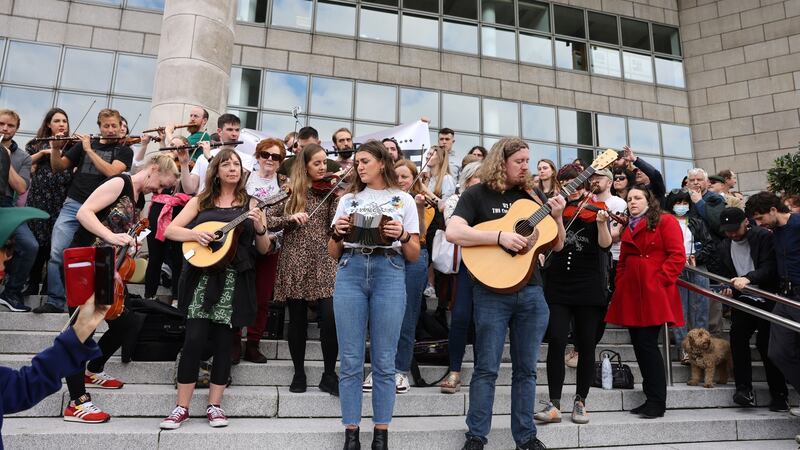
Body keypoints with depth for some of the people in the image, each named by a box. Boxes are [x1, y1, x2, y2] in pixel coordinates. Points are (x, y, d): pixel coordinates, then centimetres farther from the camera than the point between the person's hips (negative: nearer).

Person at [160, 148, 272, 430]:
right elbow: (170, 230, 6)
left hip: (235, 280, 0)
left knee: (223, 341, 4)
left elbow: (264, 250, 6)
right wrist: (195, 234, -13)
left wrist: (260, 228, -14)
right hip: (202, 277, 0)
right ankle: (182, 407, 9)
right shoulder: (201, 201, 10)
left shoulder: (250, 204, 8)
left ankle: (214, 405, 17)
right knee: (194, 339, -5)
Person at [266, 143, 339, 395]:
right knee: (298, 320, 8)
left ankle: (329, 376, 7)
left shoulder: (330, 190, 8)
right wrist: (290, 218, -13)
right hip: (294, 262, 0)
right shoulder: (291, 190, 7)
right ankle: (299, 373, 26)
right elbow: (267, 221, 3)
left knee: (330, 318, -10)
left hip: (323, 262, 0)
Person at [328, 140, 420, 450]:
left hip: (389, 273, -2)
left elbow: (415, 255, 8)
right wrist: (337, 233, -4)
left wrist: (403, 236, -11)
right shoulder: (348, 199, 16)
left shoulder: (404, 200, 11)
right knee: (350, 360, 3)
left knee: (384, 361, 2)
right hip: (350, 272, 2)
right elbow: (333, 253, 15)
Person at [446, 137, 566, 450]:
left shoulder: (533, 195, 11)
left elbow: (557, 245, 12)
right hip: (492, 292, -4)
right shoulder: (477, 194, -2)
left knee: (526, 368, 12)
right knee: (486, 368, 2)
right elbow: (452, 232, -18)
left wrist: (556, 217, -6)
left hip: (531, 291, 5)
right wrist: (501, 237, -23)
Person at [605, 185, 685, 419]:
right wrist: (619, 286, 11)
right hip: (631, 294, 7)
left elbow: (677, 256, -9)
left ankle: (657, 402, 3)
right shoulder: (628, 228, 22)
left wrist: (660, 280, -15)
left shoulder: (666, 222, 1)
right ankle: (651, 398, 17)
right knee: (639, 345, 7)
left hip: (654, 294, -7)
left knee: (647, 344, -9)